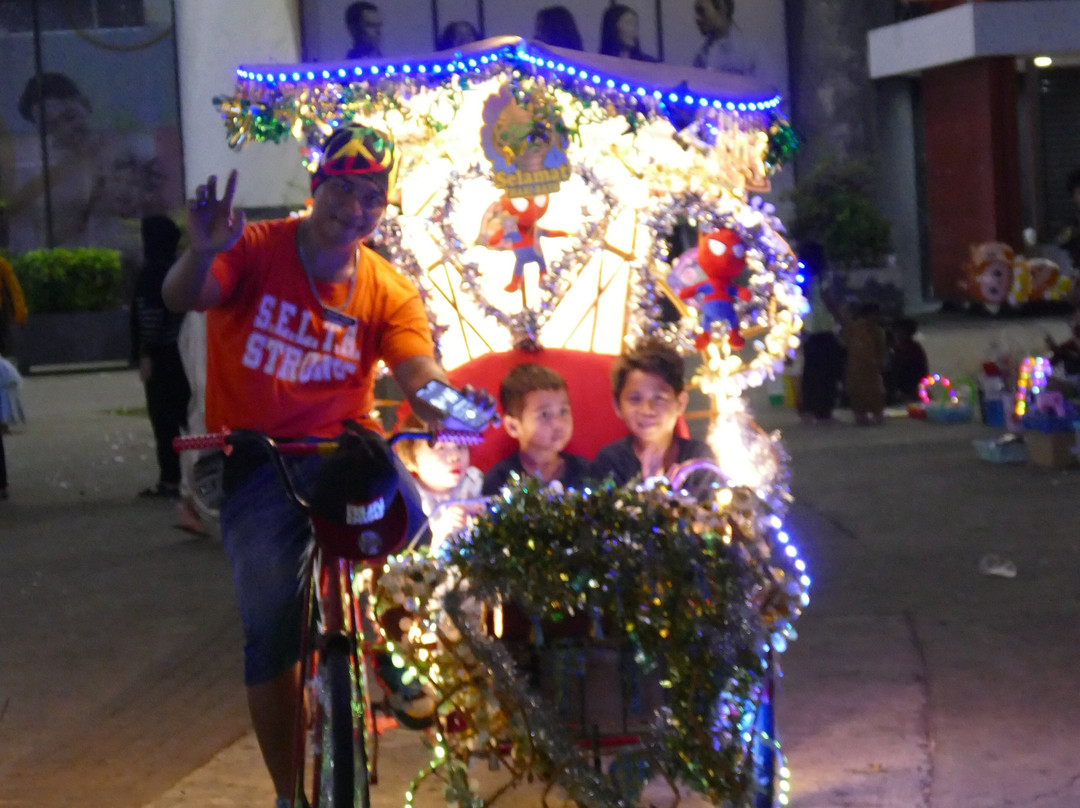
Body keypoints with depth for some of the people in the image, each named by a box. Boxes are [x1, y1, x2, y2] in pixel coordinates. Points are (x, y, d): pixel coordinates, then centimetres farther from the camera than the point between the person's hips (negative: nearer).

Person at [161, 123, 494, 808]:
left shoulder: (389, 291, -3)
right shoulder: (255, 250, -9)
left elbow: (419, 376, -16)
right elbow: (181, 298, -25)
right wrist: (202, 254, -49)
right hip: (257, 458, -2)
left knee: (410, 518, -27)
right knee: (271, 627, -8)